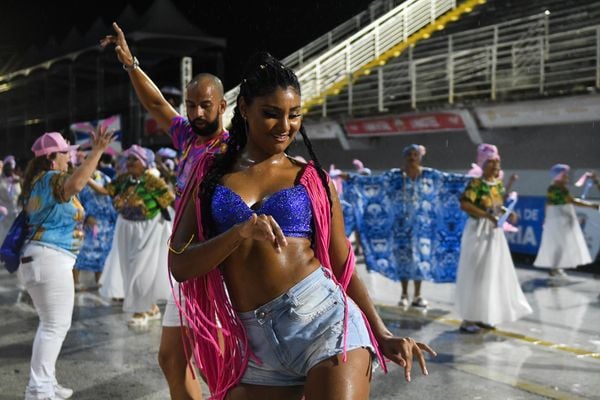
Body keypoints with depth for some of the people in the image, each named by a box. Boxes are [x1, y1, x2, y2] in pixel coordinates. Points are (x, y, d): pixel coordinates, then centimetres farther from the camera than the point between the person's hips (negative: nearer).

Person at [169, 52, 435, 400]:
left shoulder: (313, 179, 8)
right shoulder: (211, 174, 9)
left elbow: (344, 268, 10)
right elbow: (180, 265, 0)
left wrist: (382, 336, 0)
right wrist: (240, 232, -15)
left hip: (324, 319, -2)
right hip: (257, 344, 2)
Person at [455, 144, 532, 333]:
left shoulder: (498, 182, 7)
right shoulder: (476, 183, -16)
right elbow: (464, 204, -26)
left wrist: (508, 213, -3)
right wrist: (487, 215, -29)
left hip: (494, 232, 8)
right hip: (479, 232, -8)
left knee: (493, 274, 13)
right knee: (475, 275, -3)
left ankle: (482, 316, 25)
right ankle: (467, 319, 7)